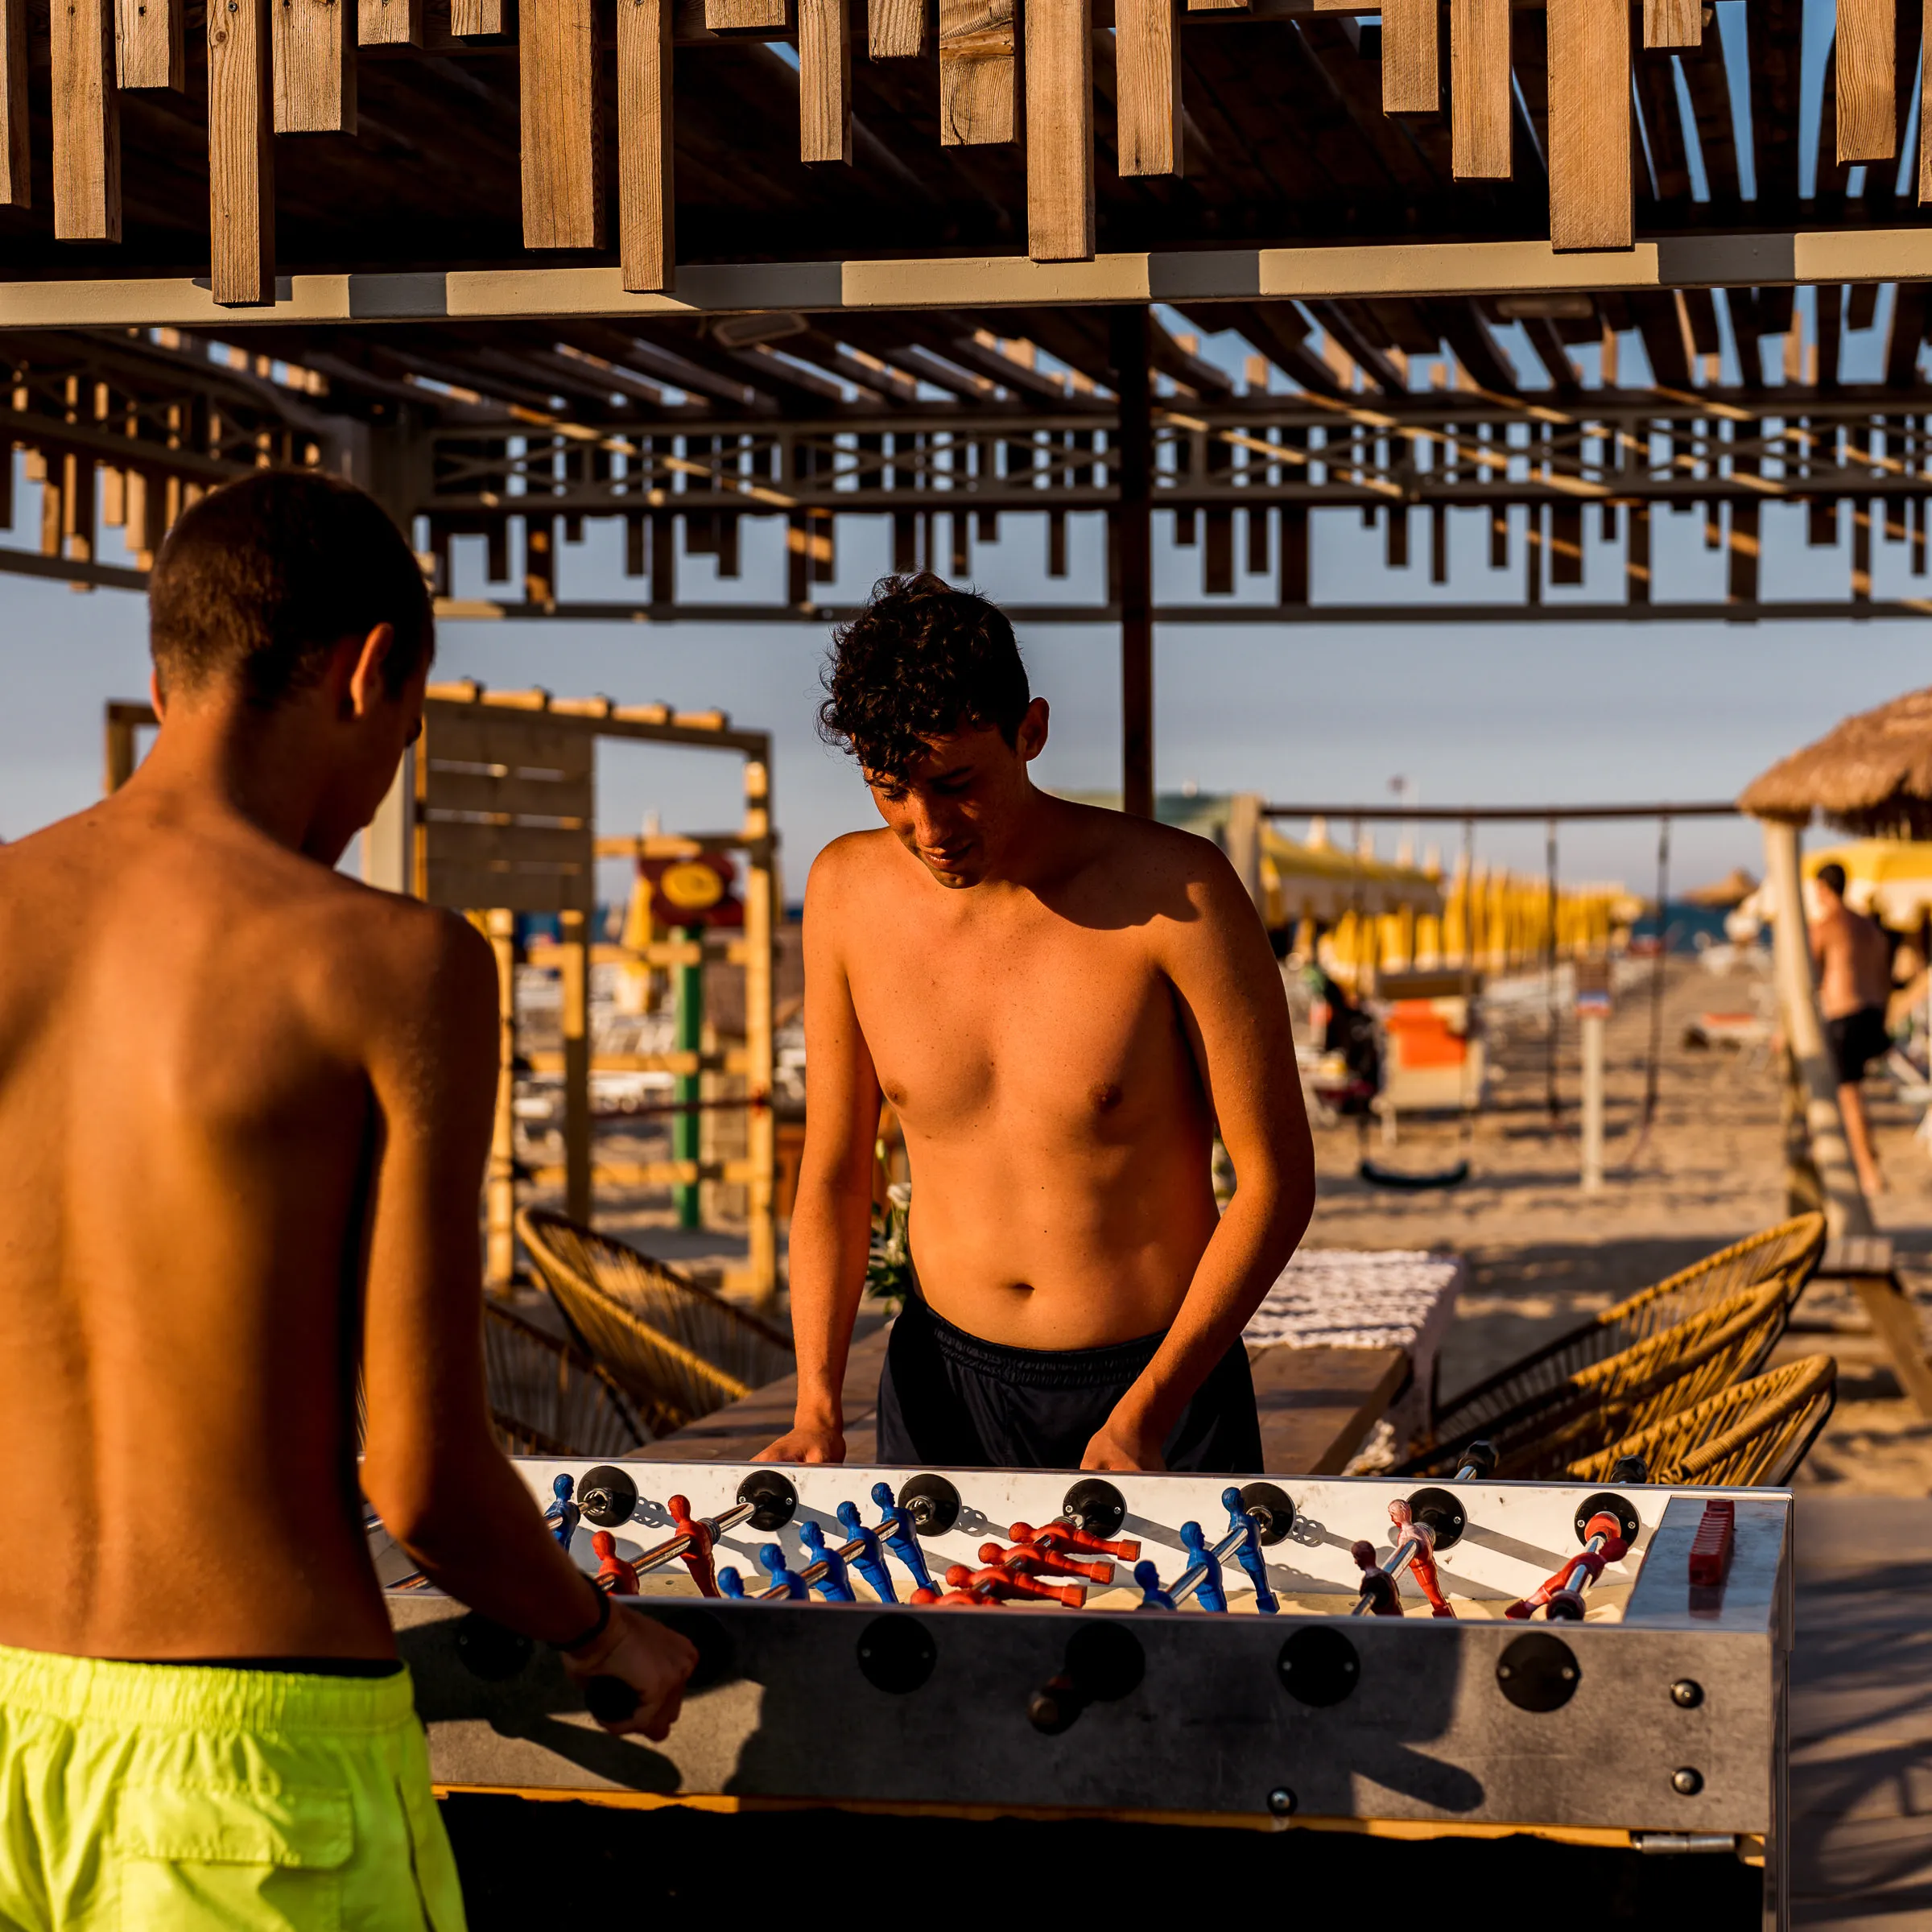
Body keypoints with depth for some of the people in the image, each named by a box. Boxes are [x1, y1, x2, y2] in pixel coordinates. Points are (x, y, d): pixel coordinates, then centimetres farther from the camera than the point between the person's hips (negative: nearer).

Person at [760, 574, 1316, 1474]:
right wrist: (816, 1406, -8)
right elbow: (833, 1172, 4)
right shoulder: (847, 892, -4)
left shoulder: (1177, 892, -16)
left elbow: (1276, 1178, -12)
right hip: (940, 1384, 3)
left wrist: (1143, 1417, -19)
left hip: (1161, 1378, -3)